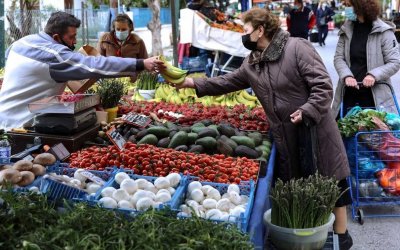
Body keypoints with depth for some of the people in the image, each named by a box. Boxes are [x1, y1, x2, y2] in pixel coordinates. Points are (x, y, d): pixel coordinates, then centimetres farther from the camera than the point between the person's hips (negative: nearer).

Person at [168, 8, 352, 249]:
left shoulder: (297, 48, -14)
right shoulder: (252, 63, 8)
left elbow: (323, 85, -17)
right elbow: (228, 82, 17)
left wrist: (307, 112, -27)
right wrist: (194, 83, 12)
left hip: (314, 130, -6)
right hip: (285, 136, 7)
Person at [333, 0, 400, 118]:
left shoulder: (384, 32, -7)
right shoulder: (346, 30, 6)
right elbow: (338, 57, 3)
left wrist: (374, 75, -22)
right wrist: (347, 75, -16)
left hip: (375, 95, -4)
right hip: (348, 93, 4)